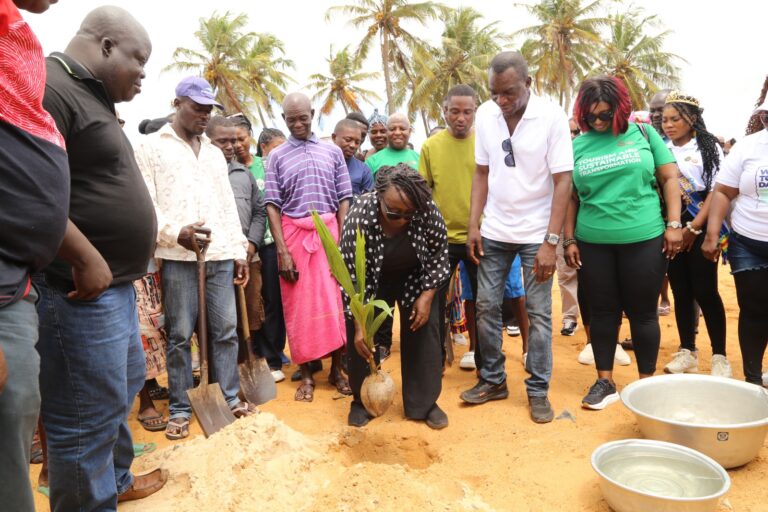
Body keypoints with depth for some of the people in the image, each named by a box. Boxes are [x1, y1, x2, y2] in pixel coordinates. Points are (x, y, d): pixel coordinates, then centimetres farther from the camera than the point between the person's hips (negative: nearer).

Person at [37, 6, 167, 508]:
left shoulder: (95, 99, 17)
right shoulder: (50, 88, -16)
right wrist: (86, 258, -23)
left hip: (115, 284, 11)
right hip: (81, 290, -11)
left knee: (125, 388, 23)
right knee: (88, 414, 1)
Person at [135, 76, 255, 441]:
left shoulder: (214, 152, 21)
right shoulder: (152, 147, 5)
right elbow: (145, 203, -4)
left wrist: (240, 251, 12)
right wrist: (176, 233, -19)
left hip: (221, 255, 5)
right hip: (178, 256, -4)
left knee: (226, 329, 6)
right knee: (180, 335, 1)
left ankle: (229, 397, 18)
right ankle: (180, 409, 13)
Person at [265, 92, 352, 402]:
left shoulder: (332, 151, 9)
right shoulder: (277, 156, 6)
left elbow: (344, 198, 7)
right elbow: (272, 204, 1)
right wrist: (282, 250, -8)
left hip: (329, 230, 1)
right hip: (293, 233, 0)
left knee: (334, 302, 2)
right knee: (299, 305, 4)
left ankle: (336, 370, 16)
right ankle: (306, 374, 15)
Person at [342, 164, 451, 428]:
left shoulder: (428, 210, -30)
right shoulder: (360, 216, -35)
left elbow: (439, 253, -12)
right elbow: (352, 275, -28)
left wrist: (427, 296, -14)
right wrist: (359, 325, -30)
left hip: (415, 277, 1)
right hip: (372, 280, -1)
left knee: (424, 332, -3)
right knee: (363, 338, -4)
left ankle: (424, 403, 12)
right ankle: (362, 401, 17)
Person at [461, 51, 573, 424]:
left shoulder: (551, 116, -12)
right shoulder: (485, 115, -1)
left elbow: (562, 181, -12)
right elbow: (482, 173, 7)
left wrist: (551, 242, -17)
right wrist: (473, 225, 0)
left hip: (536, 233, -3)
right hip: (493, 231, 4)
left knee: (539, 313, 4)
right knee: (486, 306, 8)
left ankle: (538, 390, 18)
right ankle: (492, 380, 24)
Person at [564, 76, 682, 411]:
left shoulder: (643, 133, 2)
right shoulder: (577, 145, 4)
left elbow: (669, 179, 3)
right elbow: (571, 197, 8)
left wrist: (673, 224, -4)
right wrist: (569, 240, 4)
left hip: (644, 239, -1)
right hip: (593, 244, 2)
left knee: (642, 312, 7)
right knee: (602, 312, 9)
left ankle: (647, 383, 23)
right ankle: (605, 381, 22)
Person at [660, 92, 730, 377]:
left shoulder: (708, 147, 0)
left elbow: (716, 191, -5)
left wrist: (694, 228, -12)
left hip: (701, 229, -3)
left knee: (705, 292, -4)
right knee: (681, 291, 7)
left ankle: (719, 356, 7)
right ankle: (687, 352, 16)